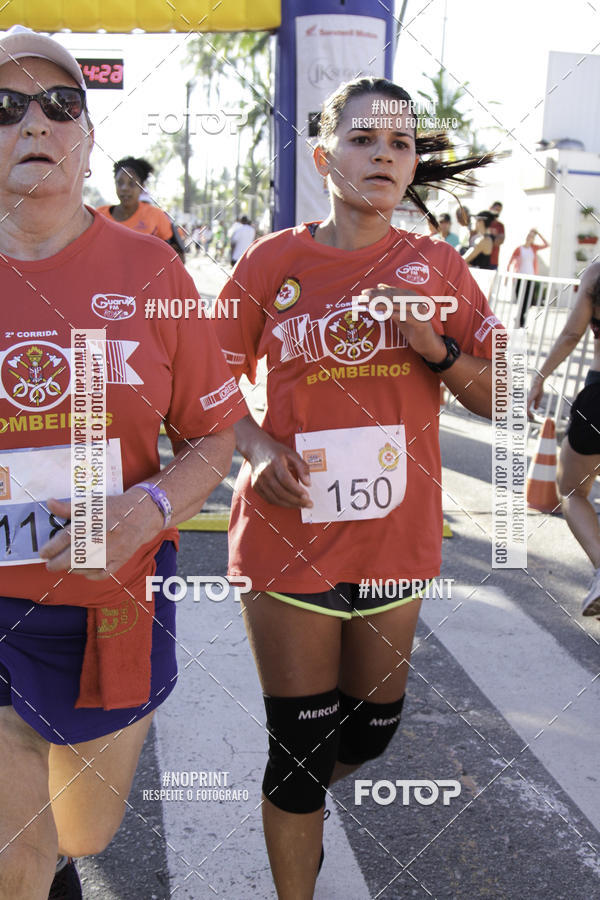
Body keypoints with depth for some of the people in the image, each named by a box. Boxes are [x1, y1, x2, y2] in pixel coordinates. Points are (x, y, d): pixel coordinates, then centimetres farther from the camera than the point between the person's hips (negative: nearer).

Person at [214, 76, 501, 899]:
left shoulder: (437, 267, 2)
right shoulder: (271, 262, -4)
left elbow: (500, 400, 4)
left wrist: (437, 347, -14)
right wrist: (259, 447, -15)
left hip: (395, 538, 3)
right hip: (291, 537, -3)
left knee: (372, 730, 18)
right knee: (300, 746, 4)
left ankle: (299, 806, 53)